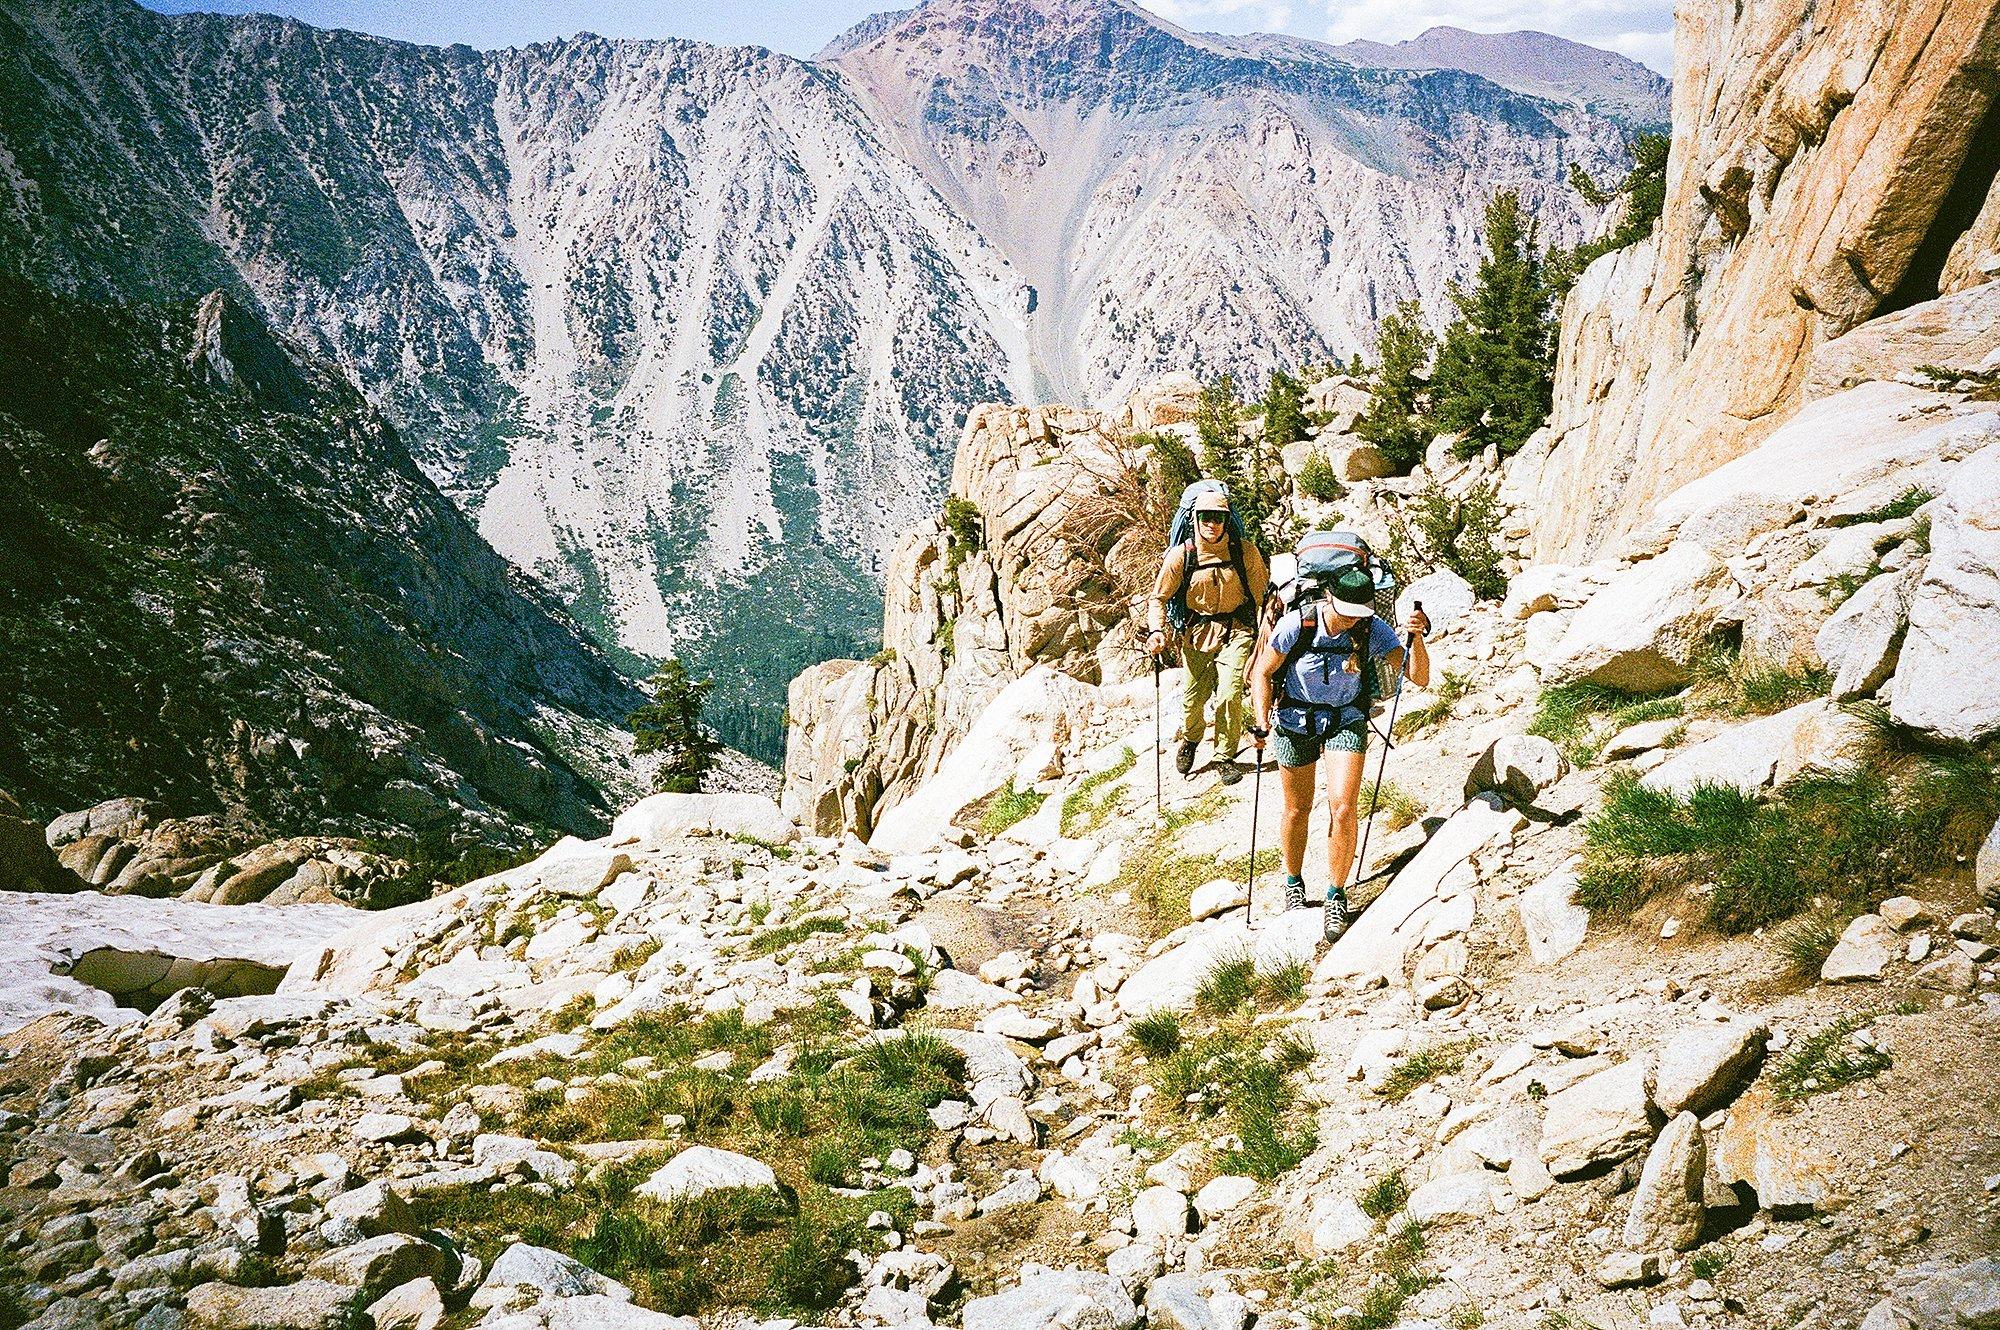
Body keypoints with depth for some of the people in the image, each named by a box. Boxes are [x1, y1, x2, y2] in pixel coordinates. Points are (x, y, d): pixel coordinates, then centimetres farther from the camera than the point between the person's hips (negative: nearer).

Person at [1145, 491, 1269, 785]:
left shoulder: (1245, 551, -11)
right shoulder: (1181, 555, -10)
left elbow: (1262, 593, 2)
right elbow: (1159, 597, -1)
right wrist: (1156, 630, -18)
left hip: (1236, 631, -1)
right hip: (1197, 631, 1)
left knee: (1229, 696, -14)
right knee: (1193, 697, 8)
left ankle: (1225, 756, 9)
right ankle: (1190, 739, 43)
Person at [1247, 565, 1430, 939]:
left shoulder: (1373, 630, -19)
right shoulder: (1297, 624, -22)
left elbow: (1419, 678, -24)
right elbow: (1262, 673, -8)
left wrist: (1417, 639, -40)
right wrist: (1261, 724, -17)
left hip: (1346, 722, 0)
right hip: (1295, 721, 0)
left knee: (1343, 808, -16)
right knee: (1297, 810, 11)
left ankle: (1336, 896, 3)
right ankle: (1293, 884, 38)